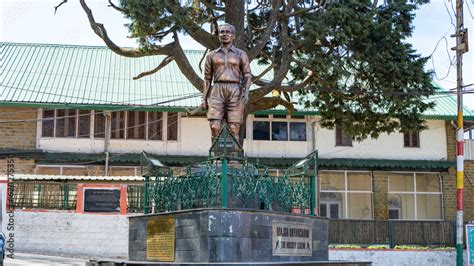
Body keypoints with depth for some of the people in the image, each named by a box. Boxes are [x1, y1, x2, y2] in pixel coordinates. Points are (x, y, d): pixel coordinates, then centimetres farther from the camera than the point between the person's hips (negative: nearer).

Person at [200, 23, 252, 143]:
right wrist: (204, 98, 7)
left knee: (233, 129, -8)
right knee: (215, 127, -13)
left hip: (235, 92, -1)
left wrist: (246, 92, -12)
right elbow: (207, 78, 15)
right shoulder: (212, 55, 15)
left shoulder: (241, 54, 10)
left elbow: (247, 75, 5)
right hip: (217, 92, 1)